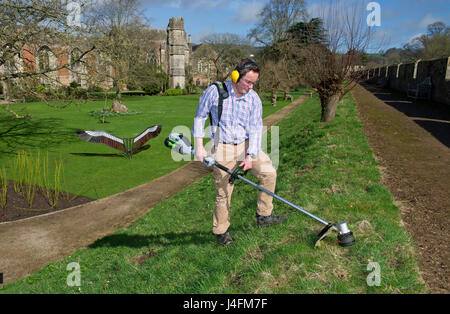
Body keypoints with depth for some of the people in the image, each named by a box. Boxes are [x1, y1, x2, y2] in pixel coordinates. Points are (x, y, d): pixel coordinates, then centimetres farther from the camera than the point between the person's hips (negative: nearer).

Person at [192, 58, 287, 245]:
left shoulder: (254, 99, -3)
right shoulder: (214, 91, -10)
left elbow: (256, 129, -4)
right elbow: (200, 117, -2)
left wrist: (250, 156, -15)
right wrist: (199, 147, -8)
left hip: (247, 145, 4)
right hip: (223, 148, -4)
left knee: (269, 172, -7)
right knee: (223, 192, 1)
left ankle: (263, 216, 10)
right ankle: (221, 231, 20)